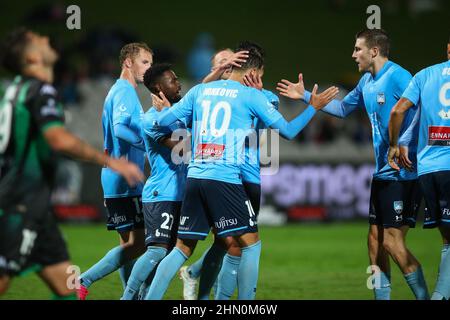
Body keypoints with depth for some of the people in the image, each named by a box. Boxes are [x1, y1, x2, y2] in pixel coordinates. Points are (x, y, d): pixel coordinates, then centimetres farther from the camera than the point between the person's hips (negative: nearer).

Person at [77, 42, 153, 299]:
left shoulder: (124, 91, 21)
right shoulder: (124, 91, -11)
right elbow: (120, 129, -26)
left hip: (119, 182, 10)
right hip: (124, 182, -10)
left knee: (130, 244, 12)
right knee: (137, 244, -11)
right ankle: (83, 282, -11)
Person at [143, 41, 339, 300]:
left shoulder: (199, 90, 13)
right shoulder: (251, 96, 1)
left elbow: (163, 122, 15)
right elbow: (288, 131, 5)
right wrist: (314, 107, 19)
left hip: (194, 178, 5)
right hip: (225, 179, -5)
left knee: (183, 249, 11)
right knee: (251, 244, 3)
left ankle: (150, 298, 3)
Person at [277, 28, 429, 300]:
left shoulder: (398, 77, -14)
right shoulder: (367, 82, 14)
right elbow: (342, 108, 31)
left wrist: (403, 146, -28)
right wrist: (306, 96, 28)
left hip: (403, 173, -9)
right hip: (382, 172, 9)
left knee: (392, 242, -10)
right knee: (375, 240, 8)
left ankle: (424, 296, -2)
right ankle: (382, 296, 15)